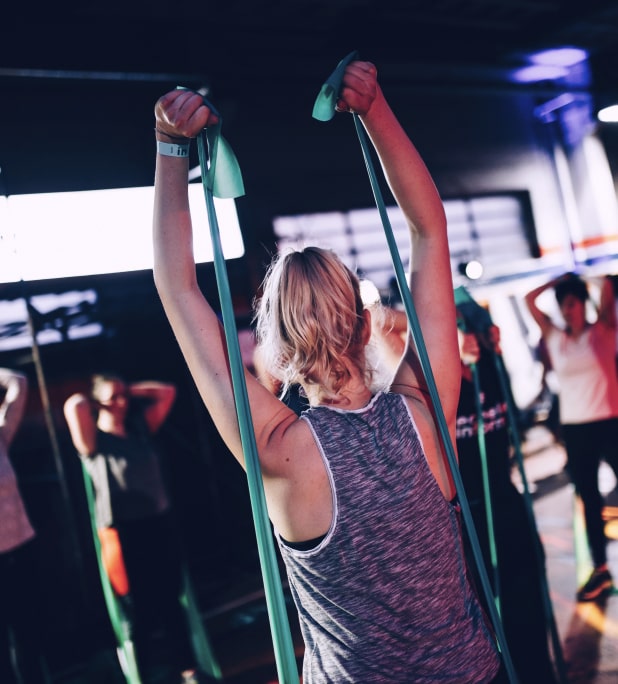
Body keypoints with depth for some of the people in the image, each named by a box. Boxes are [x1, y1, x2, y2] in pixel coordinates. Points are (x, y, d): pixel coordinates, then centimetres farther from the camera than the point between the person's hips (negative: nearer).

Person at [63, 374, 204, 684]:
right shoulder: (94, 442, -6)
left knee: (171, 603, 13)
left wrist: (129, 391, 9)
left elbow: (166, 392, 12)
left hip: (160, 524, 5)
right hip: (124, 533, -5)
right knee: (141, 611, 5)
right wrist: (90, 400, -1)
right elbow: (73, 406, -23)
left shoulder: (141, 429, 9)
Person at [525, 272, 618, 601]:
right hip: (574, 428, 3)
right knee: (589, 498, 9)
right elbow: (529, 300, 7)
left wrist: (580, 278, 6)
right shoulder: (554, 337, 8)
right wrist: (560, 280, 10)